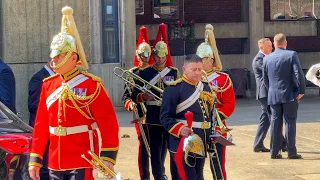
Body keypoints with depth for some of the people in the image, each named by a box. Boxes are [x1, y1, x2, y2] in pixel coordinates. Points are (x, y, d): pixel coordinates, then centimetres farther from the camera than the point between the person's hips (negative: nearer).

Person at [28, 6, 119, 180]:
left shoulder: (91, 84, -8)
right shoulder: (48, 84, 9)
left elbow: (108, 123, -11)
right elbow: (41, 125, 12)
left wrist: (108, 158, -17)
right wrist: (35, 159, 11)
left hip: (82, 163, -6)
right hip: (55, 163, 6)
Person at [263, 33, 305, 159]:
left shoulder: (267, 59, 6)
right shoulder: (292, 55, -6)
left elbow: (265, 79, 12)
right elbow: (298, 74, -13)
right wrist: (301, 91, -6)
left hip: (273, 96, 3)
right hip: (290, 95, -3)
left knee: (275, 123, 7)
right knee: (290, 123, 1)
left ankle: (274, 152, 8)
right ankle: (291, 152, 2)